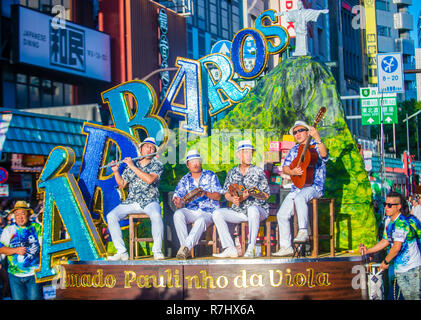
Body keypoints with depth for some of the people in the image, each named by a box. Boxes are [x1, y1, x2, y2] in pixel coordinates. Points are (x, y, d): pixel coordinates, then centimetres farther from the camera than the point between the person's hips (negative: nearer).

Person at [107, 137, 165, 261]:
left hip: (149, 202, -4)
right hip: (131, 202, 4)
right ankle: (122, 252, -15)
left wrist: (133, 167, -13)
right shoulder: (130, 165, 15)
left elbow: (150, 179, -16)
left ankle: (157, 251, -25)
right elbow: (122, 184, 19)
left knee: (156, 216, -37)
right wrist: (115, 171, 4)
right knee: (111, 216, -18)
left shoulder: (157, 165, 3)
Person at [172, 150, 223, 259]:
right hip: (190, 211, 2)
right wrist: (178, 203, -20)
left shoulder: (211, 176, 10)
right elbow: (178, 197, 6)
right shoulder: (184, 180, 15)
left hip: (208, 212, -2)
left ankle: (186, 246, -41)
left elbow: (218, 196, 3)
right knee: (178, 214, -30)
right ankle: (186, 249, -33)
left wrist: (206, 193, -18)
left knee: (201, 221, -37)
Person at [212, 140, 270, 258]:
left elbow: (266, 195, -1)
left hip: (258, 208, -4)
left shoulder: (258, 171, 3)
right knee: (217, 213, -18)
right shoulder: (232, 173, 14)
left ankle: (250, 249, -36)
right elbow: (226, 193, 13)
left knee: (252, 209, -39)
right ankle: (230, 249, -23)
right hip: (238, 211, 4)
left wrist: (251, 194, -20)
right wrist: (233, 199, -10)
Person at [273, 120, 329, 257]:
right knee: (282, 214, -5)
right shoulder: (294, 150, 17)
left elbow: (324, 155, -24)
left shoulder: (315, 146, -1)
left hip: (314, 186, -7)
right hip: (297, 188, 7)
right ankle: (286, 247, 3)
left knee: (299, 198, -39)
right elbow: (284, 168, 12)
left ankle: (303, 231, -35)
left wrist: (317, 138, -38)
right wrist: (292, 172, -11)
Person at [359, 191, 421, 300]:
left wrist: (386, 262, -14)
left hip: (411, 267, -8)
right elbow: (385, 241, 17)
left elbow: (396, 247, -27)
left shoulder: (401, 223, -22)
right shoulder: (388, 221, 7)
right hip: (399, 267, 8)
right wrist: (367, 251, 12)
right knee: (406, 296, 11)